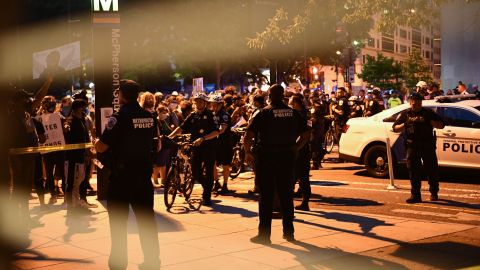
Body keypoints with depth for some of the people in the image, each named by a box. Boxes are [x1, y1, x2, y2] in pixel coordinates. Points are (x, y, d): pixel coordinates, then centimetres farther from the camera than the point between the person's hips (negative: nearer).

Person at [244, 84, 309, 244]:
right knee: (286, 196, 13)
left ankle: (264, 234, 4)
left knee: (266, 197, 2)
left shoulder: (264, 113, -8)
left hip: (266, 158, -3)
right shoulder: (294, 113, 4)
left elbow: (248, 137, -13)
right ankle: (289, 232, 19)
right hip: (287, 158, 4)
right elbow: (305, 135, 7)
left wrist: (248, 153, 1)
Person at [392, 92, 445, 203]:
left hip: (428, 145, -1)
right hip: (412, 146, 1)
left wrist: (430, 122, -15)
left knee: (431, 169, 5)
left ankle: (434, 193, 22)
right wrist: (405, 124, -11)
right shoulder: (405, 114, 9)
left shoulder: (428, 113, 5)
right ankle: (415, 195, 2)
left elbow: (441, 125, 3)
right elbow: (395, 128, 8)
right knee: (413, 170, -1)